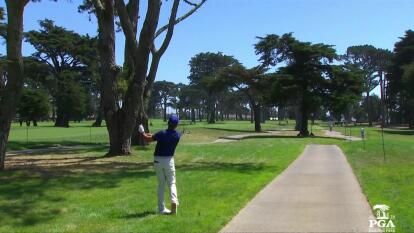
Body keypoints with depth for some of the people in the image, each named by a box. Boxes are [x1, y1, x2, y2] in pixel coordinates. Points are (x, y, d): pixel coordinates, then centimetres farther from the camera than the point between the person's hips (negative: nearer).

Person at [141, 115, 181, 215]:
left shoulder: (162, 134, -16)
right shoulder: (177, 135, -6)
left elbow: (148, 139, -3)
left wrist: (143, 133, 18)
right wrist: (153, 135, 19)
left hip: (158, 160, 0)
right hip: (169, 160, 0)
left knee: (161, 184, 11)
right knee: (171, 183, 9)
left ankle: (161, 208, 12)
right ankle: (174, 200, -19)